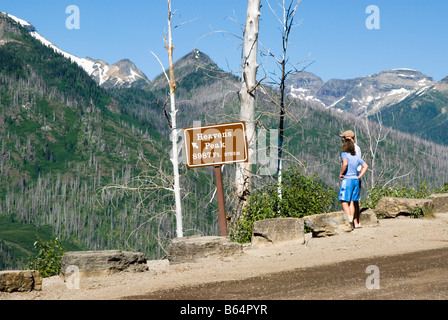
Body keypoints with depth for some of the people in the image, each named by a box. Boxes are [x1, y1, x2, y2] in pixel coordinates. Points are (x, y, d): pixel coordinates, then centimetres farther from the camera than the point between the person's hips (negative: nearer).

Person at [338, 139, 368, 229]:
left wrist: (341, 173, -13)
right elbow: (365, 166, 13)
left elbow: (345, 164, -26)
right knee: (351, 202, 11)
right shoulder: (356, 156, 12)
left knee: (344, 202, -5)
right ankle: (355, 223, 8)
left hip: (347, 180, -7)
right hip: (355, 180, 7)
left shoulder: (344, 154, -7)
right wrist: (359, 176, 10)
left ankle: (350, 221, -19)